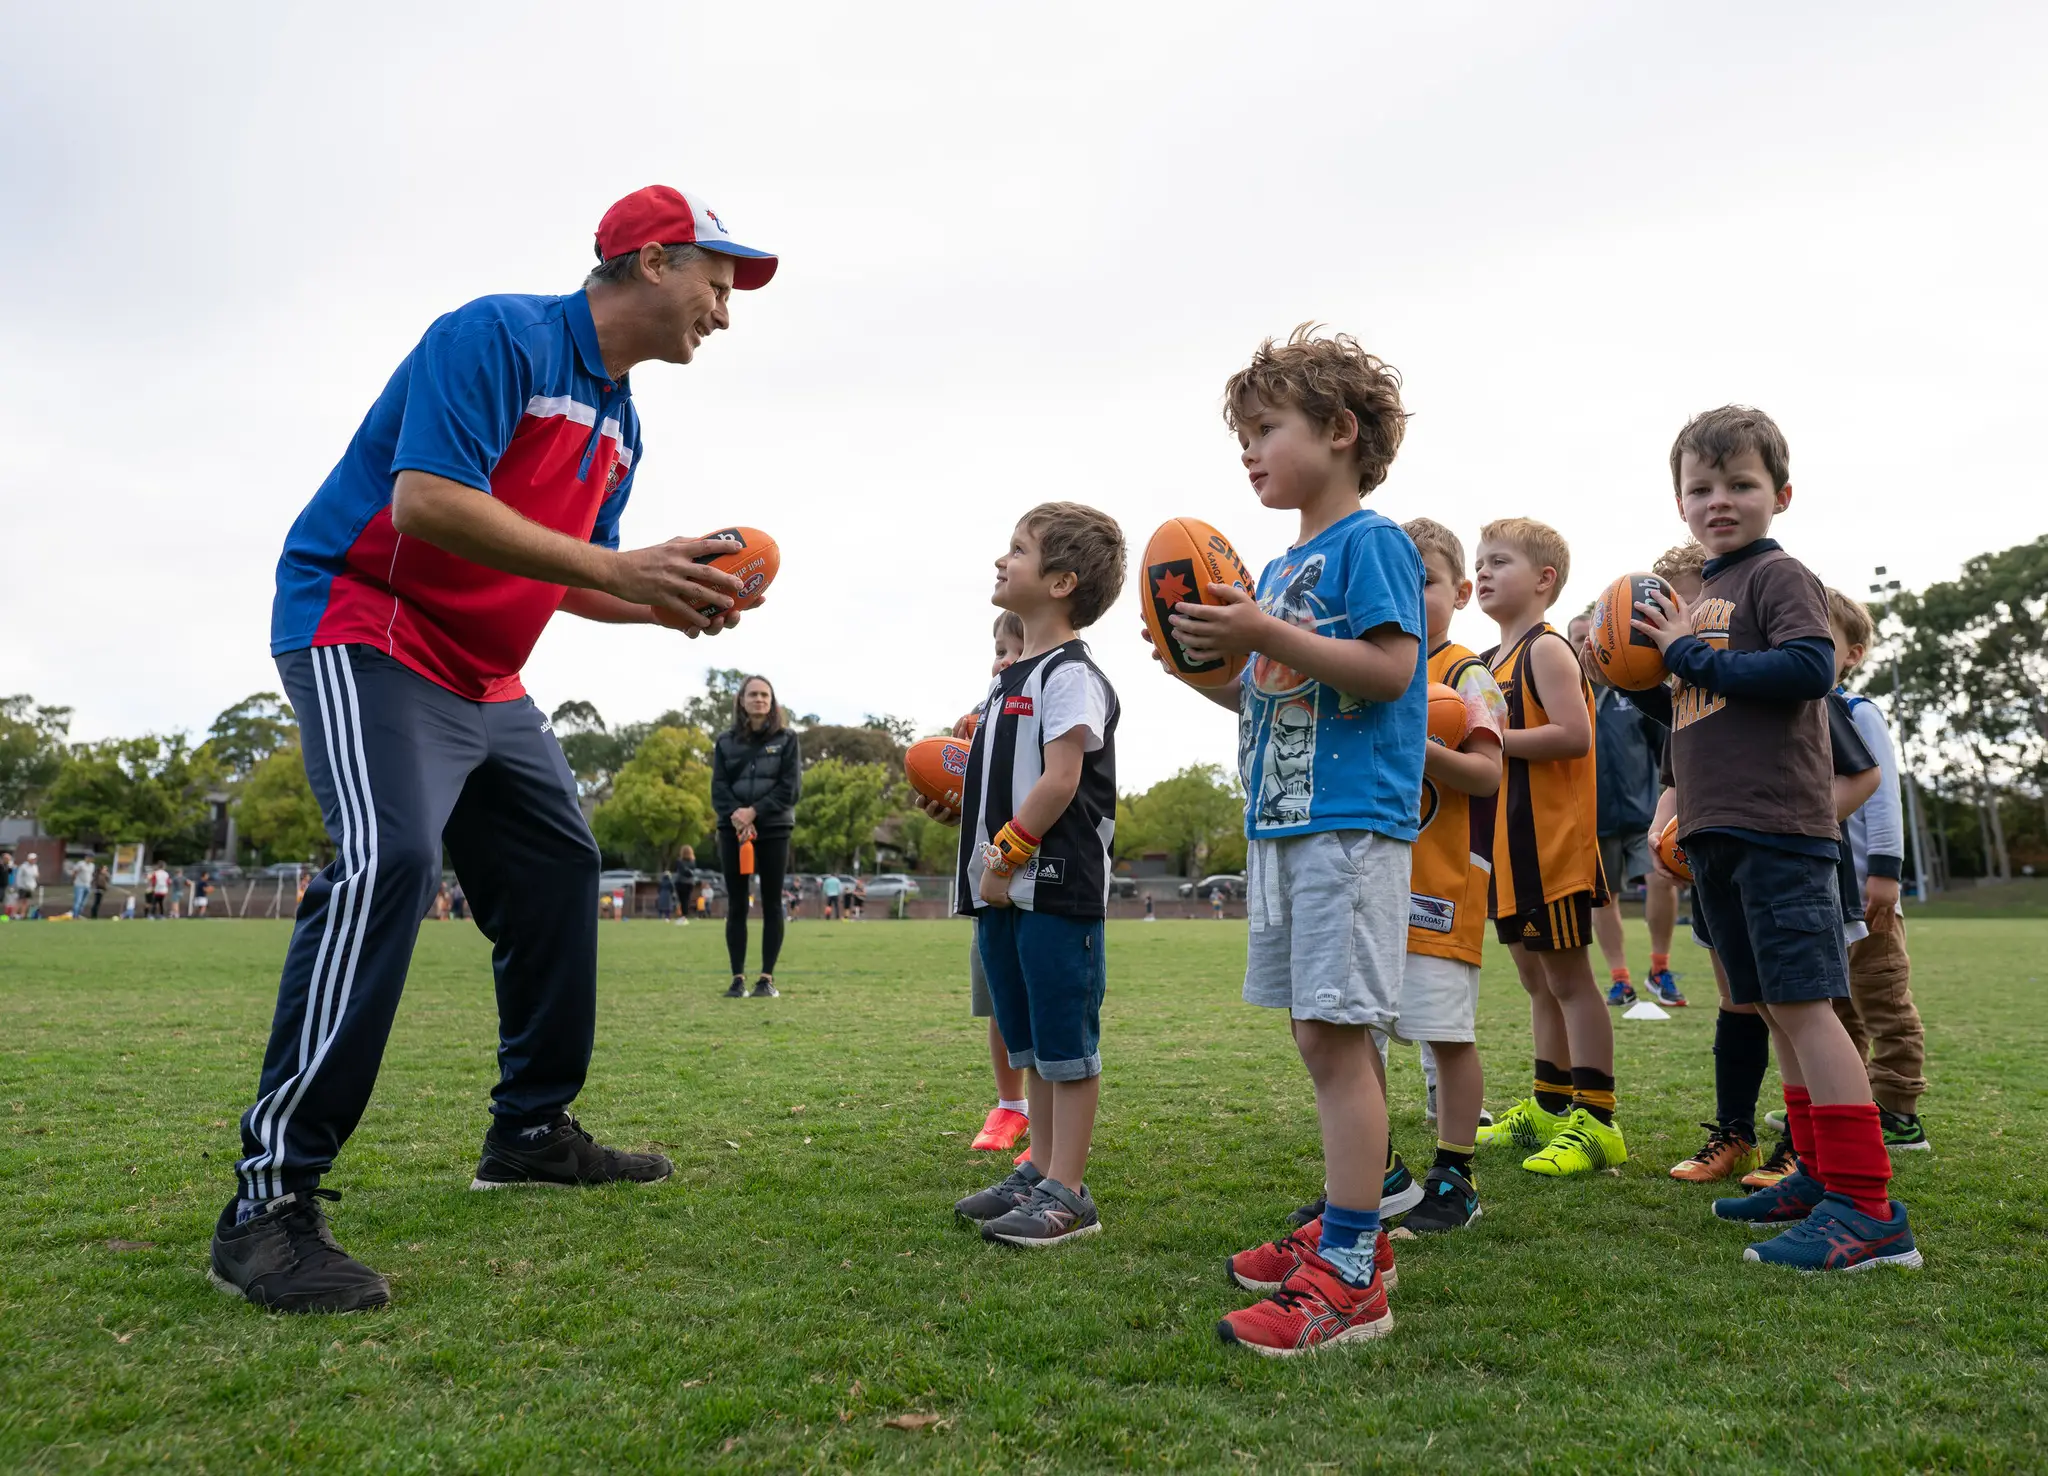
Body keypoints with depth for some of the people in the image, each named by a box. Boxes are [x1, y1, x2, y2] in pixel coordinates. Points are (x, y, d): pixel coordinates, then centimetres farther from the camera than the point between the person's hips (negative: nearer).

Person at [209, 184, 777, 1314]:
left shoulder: (618, 420, 14)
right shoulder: (500, 336, -14)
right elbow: (426, 500, -27)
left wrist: (668, 604, -1)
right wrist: (619, 568, -27)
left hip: (485, 681, 10)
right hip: (368, 636, -10)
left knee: (558, 869, 10)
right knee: (387, 863, -28)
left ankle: (531, 1132, 24)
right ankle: (269, 1202, -23)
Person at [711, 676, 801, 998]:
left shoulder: (786, 739, 4)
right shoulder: (726, 741, 9)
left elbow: (791, 788, -5)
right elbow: (718, 787, 2)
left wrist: (755, 812, -14)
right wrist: (736, 815, -17)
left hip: (774, 830, -1)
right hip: (733, 830, 1)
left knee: (771, 905, 1)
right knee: (736, 905, 2)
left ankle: (767, 978, 6)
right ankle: (738, 978, 6)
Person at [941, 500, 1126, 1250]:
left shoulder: (1070, 674, -11)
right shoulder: (1012, 677, 18)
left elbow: (1060, 779, -19)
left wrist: (1007, 853, -17)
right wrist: (961, 806, 9)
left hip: (1057, 887, -9)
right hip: (1003, 891, 10)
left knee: (1066, 1042, -1)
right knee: (1028, 1043, 16)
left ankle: (1067, 1194, 7)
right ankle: (1038, 1172, 27)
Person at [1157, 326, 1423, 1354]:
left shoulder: (1371, 542, -5)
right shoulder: (1278, 569, 20)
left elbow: (1388, 670, -17)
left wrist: (1266, 636, -21)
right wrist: (1208, 666, 7)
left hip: (1350, 824, -9)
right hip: (1281, 821, 9)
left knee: (1334, 1034, -10)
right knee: (1321, 1037, 14)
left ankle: (1349, 1276, -4)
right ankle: (1344, 1228, 26)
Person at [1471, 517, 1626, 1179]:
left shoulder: (1547, 649, -10)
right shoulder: (1492, 661, 18)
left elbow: (1574, 735, -22)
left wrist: (1492, 738, -21)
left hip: (1552, 839, -9)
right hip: (1510, 844, 10)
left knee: (1568, 977, -5)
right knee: (1537, 980, 16)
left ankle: (1595, 1123, 2)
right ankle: (1549, 1109, 26)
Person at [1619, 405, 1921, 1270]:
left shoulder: (1778, 575, -4)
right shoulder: (1700, 598, 21)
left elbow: (1811, 666, -21)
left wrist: (1693, 655, -14)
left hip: (1777, 827, -9)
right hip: (1717, 833, 9)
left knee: (1802, 1001, -12)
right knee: (1774, 1006, 13)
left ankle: (1868, 1207, -8)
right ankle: (1819, 1175, 22)